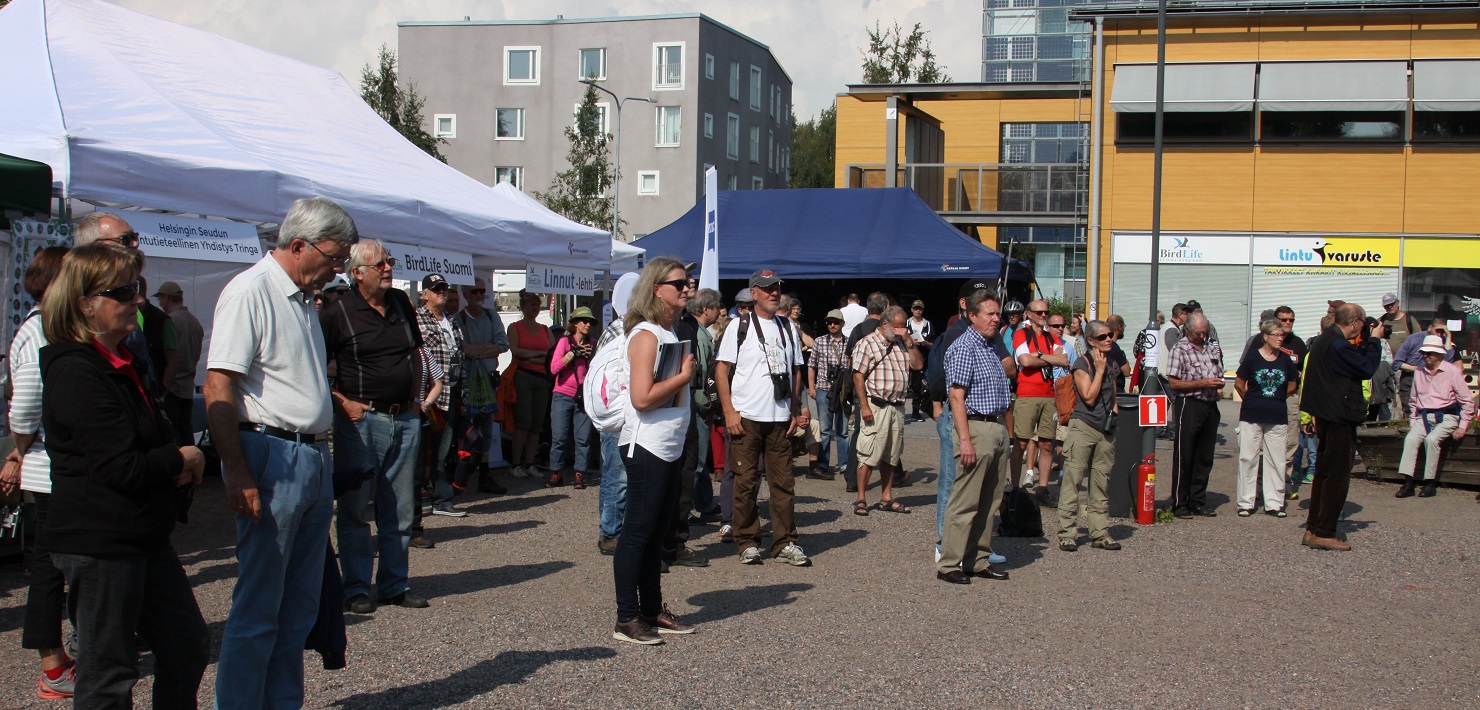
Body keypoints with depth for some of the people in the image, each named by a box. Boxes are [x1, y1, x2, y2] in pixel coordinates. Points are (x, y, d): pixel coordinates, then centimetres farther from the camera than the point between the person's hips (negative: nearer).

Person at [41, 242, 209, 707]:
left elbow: (151, 439, 23)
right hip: (99, 543, -10)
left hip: (144, 538, 10)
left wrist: (177, 467, 1)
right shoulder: (76, 373, -17)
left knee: (189, 647, 14)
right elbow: (121, 468, -22)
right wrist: (185, 459, -6)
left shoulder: (122, 362, 14)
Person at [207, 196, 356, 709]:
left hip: (314, 460, 9)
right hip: (271, 458, -9)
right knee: (257, 610, -4)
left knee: (299, 608, 13)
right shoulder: (250, 291, -11)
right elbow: (218, 387, -18)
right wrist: (237, 474, -23)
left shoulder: (302, 300, 18)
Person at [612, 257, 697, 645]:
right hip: (645, 448, -9)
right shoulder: (646, 335, -14)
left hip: (670, 449, 9)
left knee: (656, 532, 13)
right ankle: (627, 619, 0)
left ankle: (653, 610, 20)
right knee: (637, 531, -5)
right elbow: (642, 398, -23)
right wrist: (683, 377, -14)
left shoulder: (669, 334, 15)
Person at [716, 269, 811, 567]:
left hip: (780, 418, 4)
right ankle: (747, 542, 10)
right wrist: (729, 411, -9)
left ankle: (784, 543, 9)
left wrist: (796, 409, 11)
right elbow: (721, 370, -2)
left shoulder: (788, 328, 15)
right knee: (746, 482, 1)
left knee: (783, 481, 3)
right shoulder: (739, 327, 1)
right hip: (746, 418, -4)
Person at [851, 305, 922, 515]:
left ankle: (886, 498, 19)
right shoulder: (868, 343, -4)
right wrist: (864, 406, -16)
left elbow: (917, 364, 9)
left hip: (897, 406, 7)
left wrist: (908, 341, -1)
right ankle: (861, 499, -2)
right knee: (868, 454, -7)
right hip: (876, 405, -7)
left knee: (891, 455, 11)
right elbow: (858, 376, -9)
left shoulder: (901, 344, 16)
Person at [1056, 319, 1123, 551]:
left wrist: (1114, 407, 10)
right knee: (1072, 480, -7)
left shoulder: (1111, 364, 13)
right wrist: (1099, 370, -12)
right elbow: (1089, 397, -15)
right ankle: (1067, 533, -4)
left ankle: (1100, 533, 15)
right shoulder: (1082, 363, -6)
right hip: (1083, 426, -7)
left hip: (1106, 428, 7)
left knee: (1101, 484, 9)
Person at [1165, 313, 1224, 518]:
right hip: (1189, 405, -6)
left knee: (1205, 457, 10)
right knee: (1184, 458, -1)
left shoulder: (1212, 347, 13)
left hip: (1211, 406, 6)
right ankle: (1179, 504, 5)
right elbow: (1173, 383, -12)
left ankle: (1198, 502, 18)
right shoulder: (1179, 349, -6)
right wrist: (1202, 383, -18)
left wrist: (1219, 386, 3)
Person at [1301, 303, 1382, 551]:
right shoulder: (1338, 344, -20)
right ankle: (1324, 533, -2)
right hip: (1338, 417, -11)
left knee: (1324, 472, 14)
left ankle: (1313, 529, 18)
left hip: (1327, 416, 11)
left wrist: (1365, 344, 10)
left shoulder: (1324, 340, 12)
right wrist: (1374, 341, -5)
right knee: (1337, 475, -4)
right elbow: (1367, 369, -17)